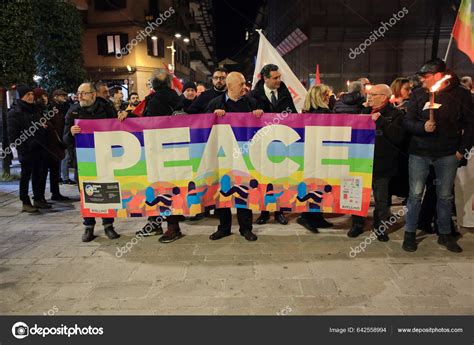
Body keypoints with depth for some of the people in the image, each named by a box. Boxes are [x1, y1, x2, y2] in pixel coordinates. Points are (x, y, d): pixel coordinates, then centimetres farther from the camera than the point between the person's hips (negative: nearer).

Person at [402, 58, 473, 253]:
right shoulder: (417, 94, 2)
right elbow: (408, 122, 2)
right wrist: (423, 126, -18)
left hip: (448, 155, 0)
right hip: (419, 153, 0)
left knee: (445, 196, 9)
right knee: (415, 194, 2)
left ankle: (445, 234, 24)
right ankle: (410, 233, 14)